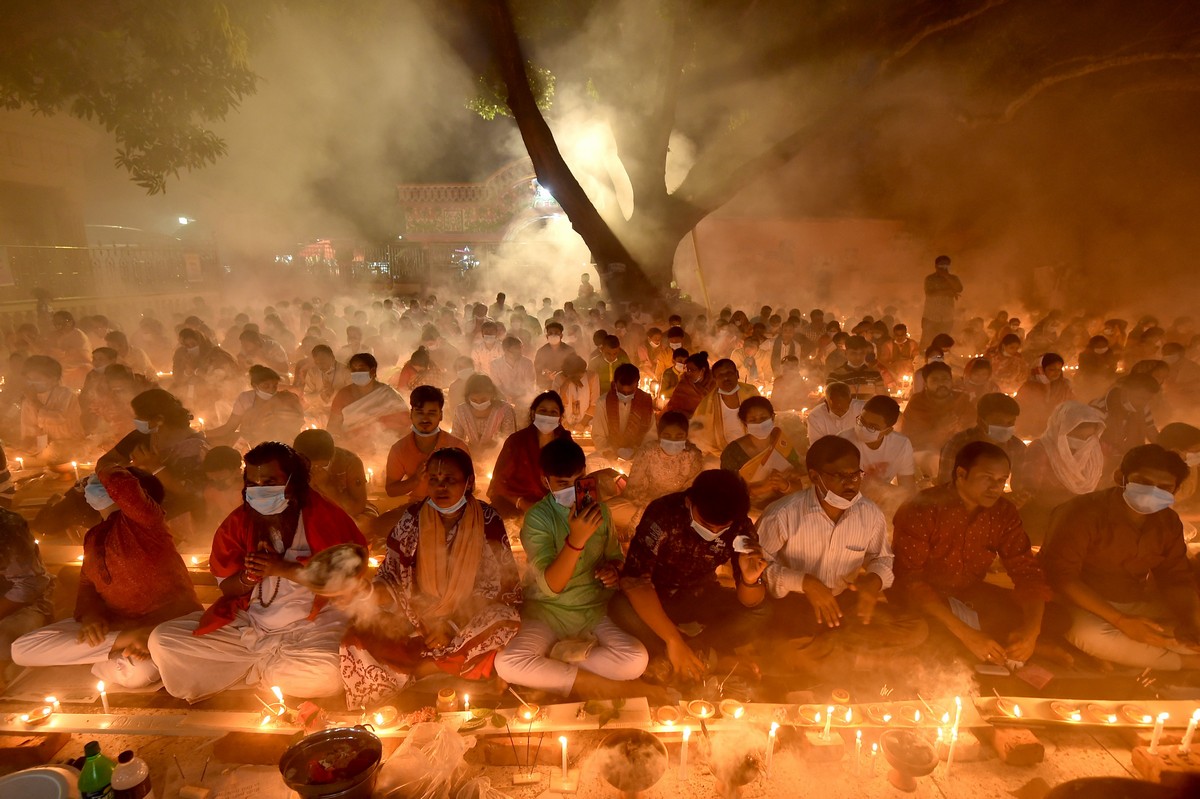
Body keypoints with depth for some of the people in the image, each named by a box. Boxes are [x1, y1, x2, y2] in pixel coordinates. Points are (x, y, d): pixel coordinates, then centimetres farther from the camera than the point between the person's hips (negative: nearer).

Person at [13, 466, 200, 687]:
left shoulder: (143, 517, -10)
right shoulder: (93, 537, 17)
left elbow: (119, 483, -32)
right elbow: (87, 585, 12)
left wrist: (105, 473, -6)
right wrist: (91, 616, -13)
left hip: (168, 618, -8)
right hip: (116, 623, 8)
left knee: (135, 671, -40)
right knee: (21, 650, -11)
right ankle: (123, 641, -10)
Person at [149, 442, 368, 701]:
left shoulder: (326, 516, -11)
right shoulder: (237, 523, 2)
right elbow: (227, 588, 7)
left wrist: (284, 569, -20)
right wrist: (250, 575, -16)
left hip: (313, 625, -3)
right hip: (248, 624, 4)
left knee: (327, 674, -34)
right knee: (162, 640, -9)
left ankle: (245, 669, -2)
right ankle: (269, 663, -6)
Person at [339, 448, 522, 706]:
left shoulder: (488, 521, -10)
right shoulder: (413, 519, -6)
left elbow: (503, 585, -9)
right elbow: (393, 581, -4)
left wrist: (455, 626, -21)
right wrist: (368, 592, -28)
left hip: (470, 622, 0)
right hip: (418, 619, 1)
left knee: (504, 622, -32)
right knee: (359, 640, -23)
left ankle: (421, 669, -15)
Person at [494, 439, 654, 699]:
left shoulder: (599, 509, -1)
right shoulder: (537, 517, -13)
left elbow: (614, 557, 15)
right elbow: (551, 586, -21)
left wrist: (613, 570, -10)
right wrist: (576, 540, -35)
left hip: (596, 610, 2)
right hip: (547, 611, -2)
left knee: (637, 660, -25)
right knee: (507, 664, -29)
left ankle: (561, 656, -4)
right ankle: (606, 686, -15)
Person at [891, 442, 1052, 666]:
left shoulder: (1004, 512, -5)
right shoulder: (921, 510, -24)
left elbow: (1027, 572, -4)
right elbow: (909, 580, -30)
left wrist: (1031, 629, -23)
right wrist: (966, 634, -37)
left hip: (969, 595, 6)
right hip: (922, 599, -6)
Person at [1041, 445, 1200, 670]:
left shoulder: (1169, 522, 2)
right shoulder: (1083, 512, -20)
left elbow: (1177, 577, 8)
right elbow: (1061, 574, -24)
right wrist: (1121, 621, -31)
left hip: (1140, 606, 5)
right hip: (1086, 605, -5)